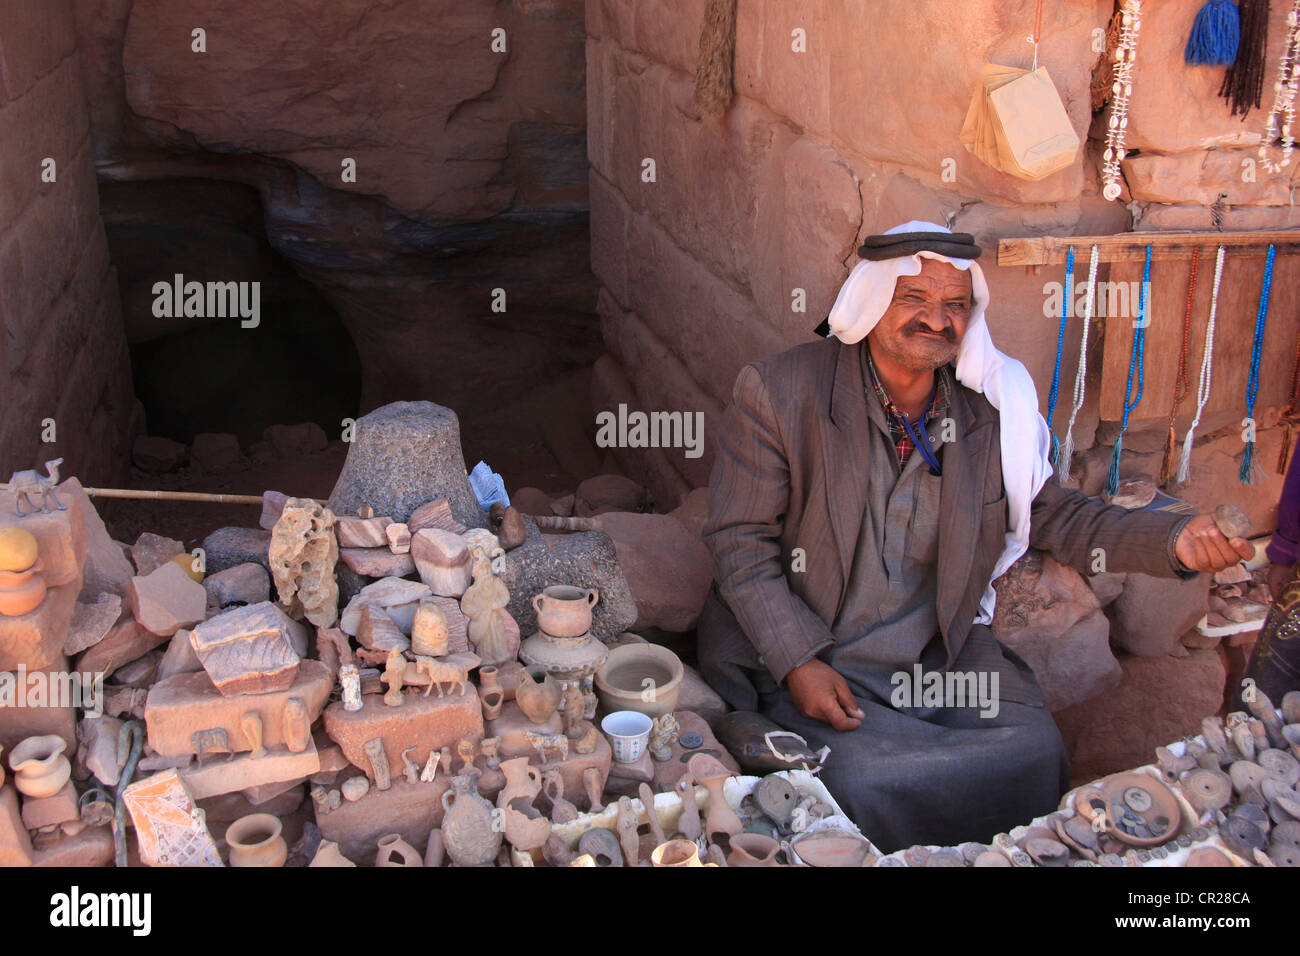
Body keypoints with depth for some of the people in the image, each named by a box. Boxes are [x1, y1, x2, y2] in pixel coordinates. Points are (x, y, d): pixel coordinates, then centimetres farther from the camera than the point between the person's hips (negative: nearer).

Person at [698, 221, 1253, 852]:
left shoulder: (991, 408, 1)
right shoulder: (777, 392, -11)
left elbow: (1052, 515, 9)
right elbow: (739, 541, -9)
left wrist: (1173, 540, -9)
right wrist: (798, 663, -18)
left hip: (943, 647, 4)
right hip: (803, 651, -4)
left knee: (1031, 752, -14)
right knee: (867, 775, -26)